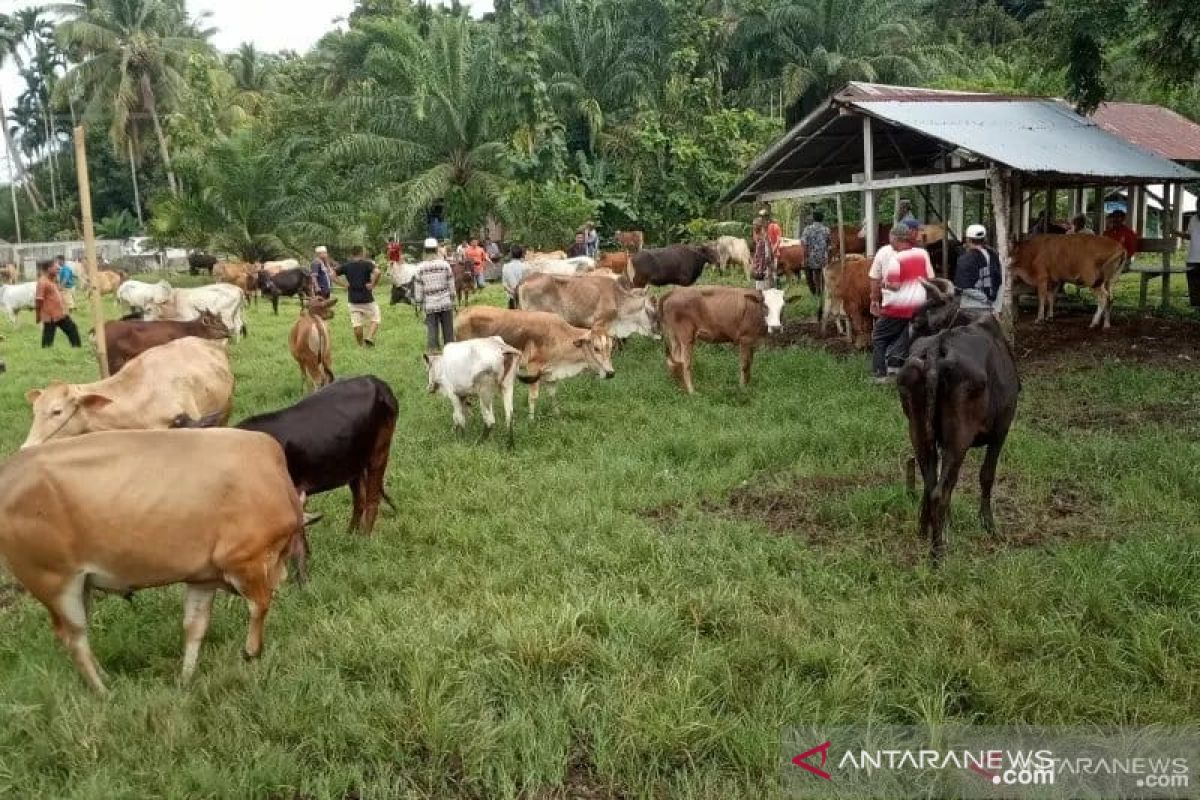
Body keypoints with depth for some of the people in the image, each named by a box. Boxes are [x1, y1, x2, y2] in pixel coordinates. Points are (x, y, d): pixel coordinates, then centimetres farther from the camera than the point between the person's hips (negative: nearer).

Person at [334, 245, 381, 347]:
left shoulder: (346, 265, 6)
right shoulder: (367, 264, -7)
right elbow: (377, 272, -26)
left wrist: (344, 284, 2)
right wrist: (373, 284, -14)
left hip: (353, 299, 4)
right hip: (367, 298, -4)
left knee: (357, 324, 9)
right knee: (375, 319, 9)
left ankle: (361, 345, 14)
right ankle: (369, 337, -10)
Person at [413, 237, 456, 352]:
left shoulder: (420, 268, -3)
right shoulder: (445, 264, -2)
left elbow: (418, 288, 0)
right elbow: (451, 285, 2)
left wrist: (419, 304, 8)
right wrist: (452, 299, 12)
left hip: (430, 305, 0)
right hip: (445, 303, 1)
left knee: (432, 329, 3)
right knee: (448, 330, 8)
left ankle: (433, 349, 2)